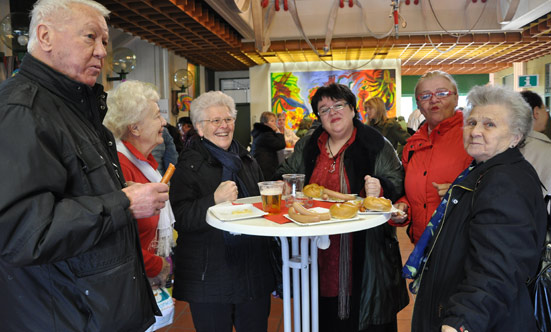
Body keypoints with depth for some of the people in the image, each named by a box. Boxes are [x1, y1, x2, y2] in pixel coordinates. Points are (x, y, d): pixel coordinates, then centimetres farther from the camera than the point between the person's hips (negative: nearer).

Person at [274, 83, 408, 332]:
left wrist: (379, 190, -23)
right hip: (319, 250, 4)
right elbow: (286, 173, 21)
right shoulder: (307, 147, 12)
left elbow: (396, 183, -2)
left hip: (362, 250, -3)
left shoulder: (376, 145, 0)